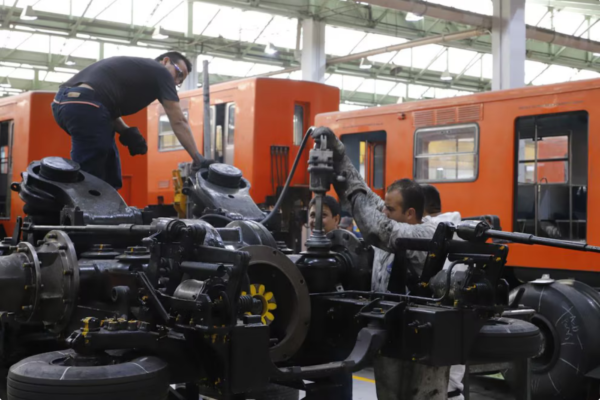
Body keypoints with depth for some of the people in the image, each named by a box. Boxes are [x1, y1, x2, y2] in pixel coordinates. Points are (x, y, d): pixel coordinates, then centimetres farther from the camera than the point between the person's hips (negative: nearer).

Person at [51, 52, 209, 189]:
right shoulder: (161, 72, 9)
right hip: (85, 105, -9)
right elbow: (179, 122, 5)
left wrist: (126, 132, 12)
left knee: (110, 178, 12)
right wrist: (199, 160, 6)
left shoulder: (134, 69, 32)